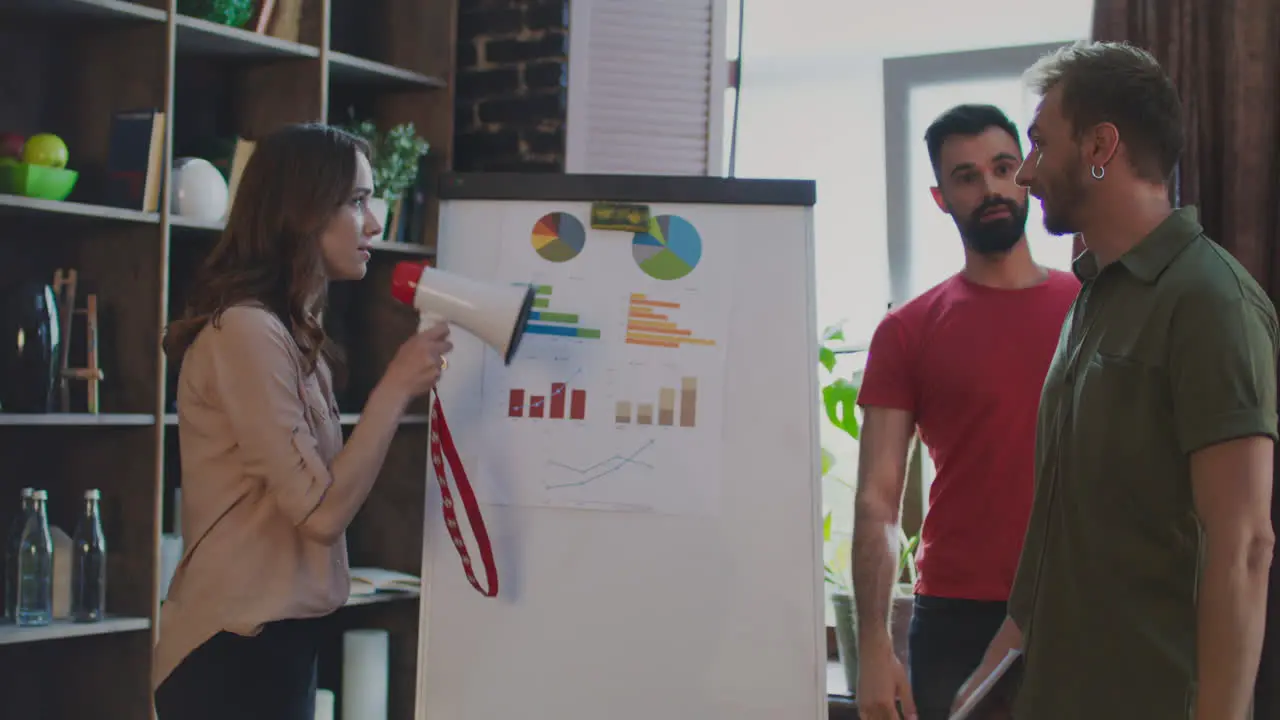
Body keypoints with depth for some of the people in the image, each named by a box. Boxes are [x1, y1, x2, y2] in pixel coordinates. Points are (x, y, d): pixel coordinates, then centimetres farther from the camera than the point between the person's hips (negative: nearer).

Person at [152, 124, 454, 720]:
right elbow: (322, 510, -18)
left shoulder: (287, 332, 15)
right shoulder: (246, 330, -17)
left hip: (268, 640, 10)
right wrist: (396, 388, -14)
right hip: (235, 649, -10)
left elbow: (310, 495, 10)